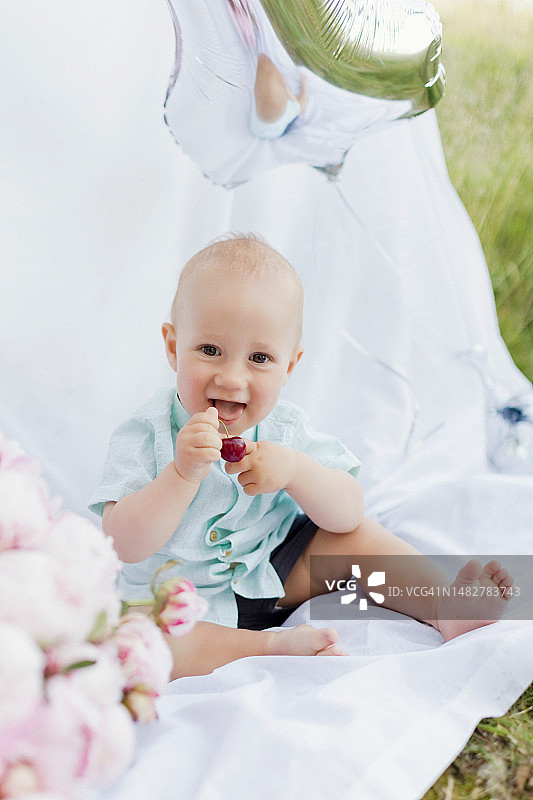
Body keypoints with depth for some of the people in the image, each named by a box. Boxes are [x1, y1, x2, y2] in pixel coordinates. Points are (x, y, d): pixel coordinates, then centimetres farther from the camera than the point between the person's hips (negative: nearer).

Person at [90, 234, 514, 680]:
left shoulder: (284, 429, -9)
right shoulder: (147, 437, -20)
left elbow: (349, 513, -12)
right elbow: (126, 546, -28)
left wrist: (294, 470, -31)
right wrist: (183, 473, -41)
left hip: (271, 579, 3)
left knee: (348, 537, -10)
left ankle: (444, 606, -1)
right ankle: (273, 646, -28)